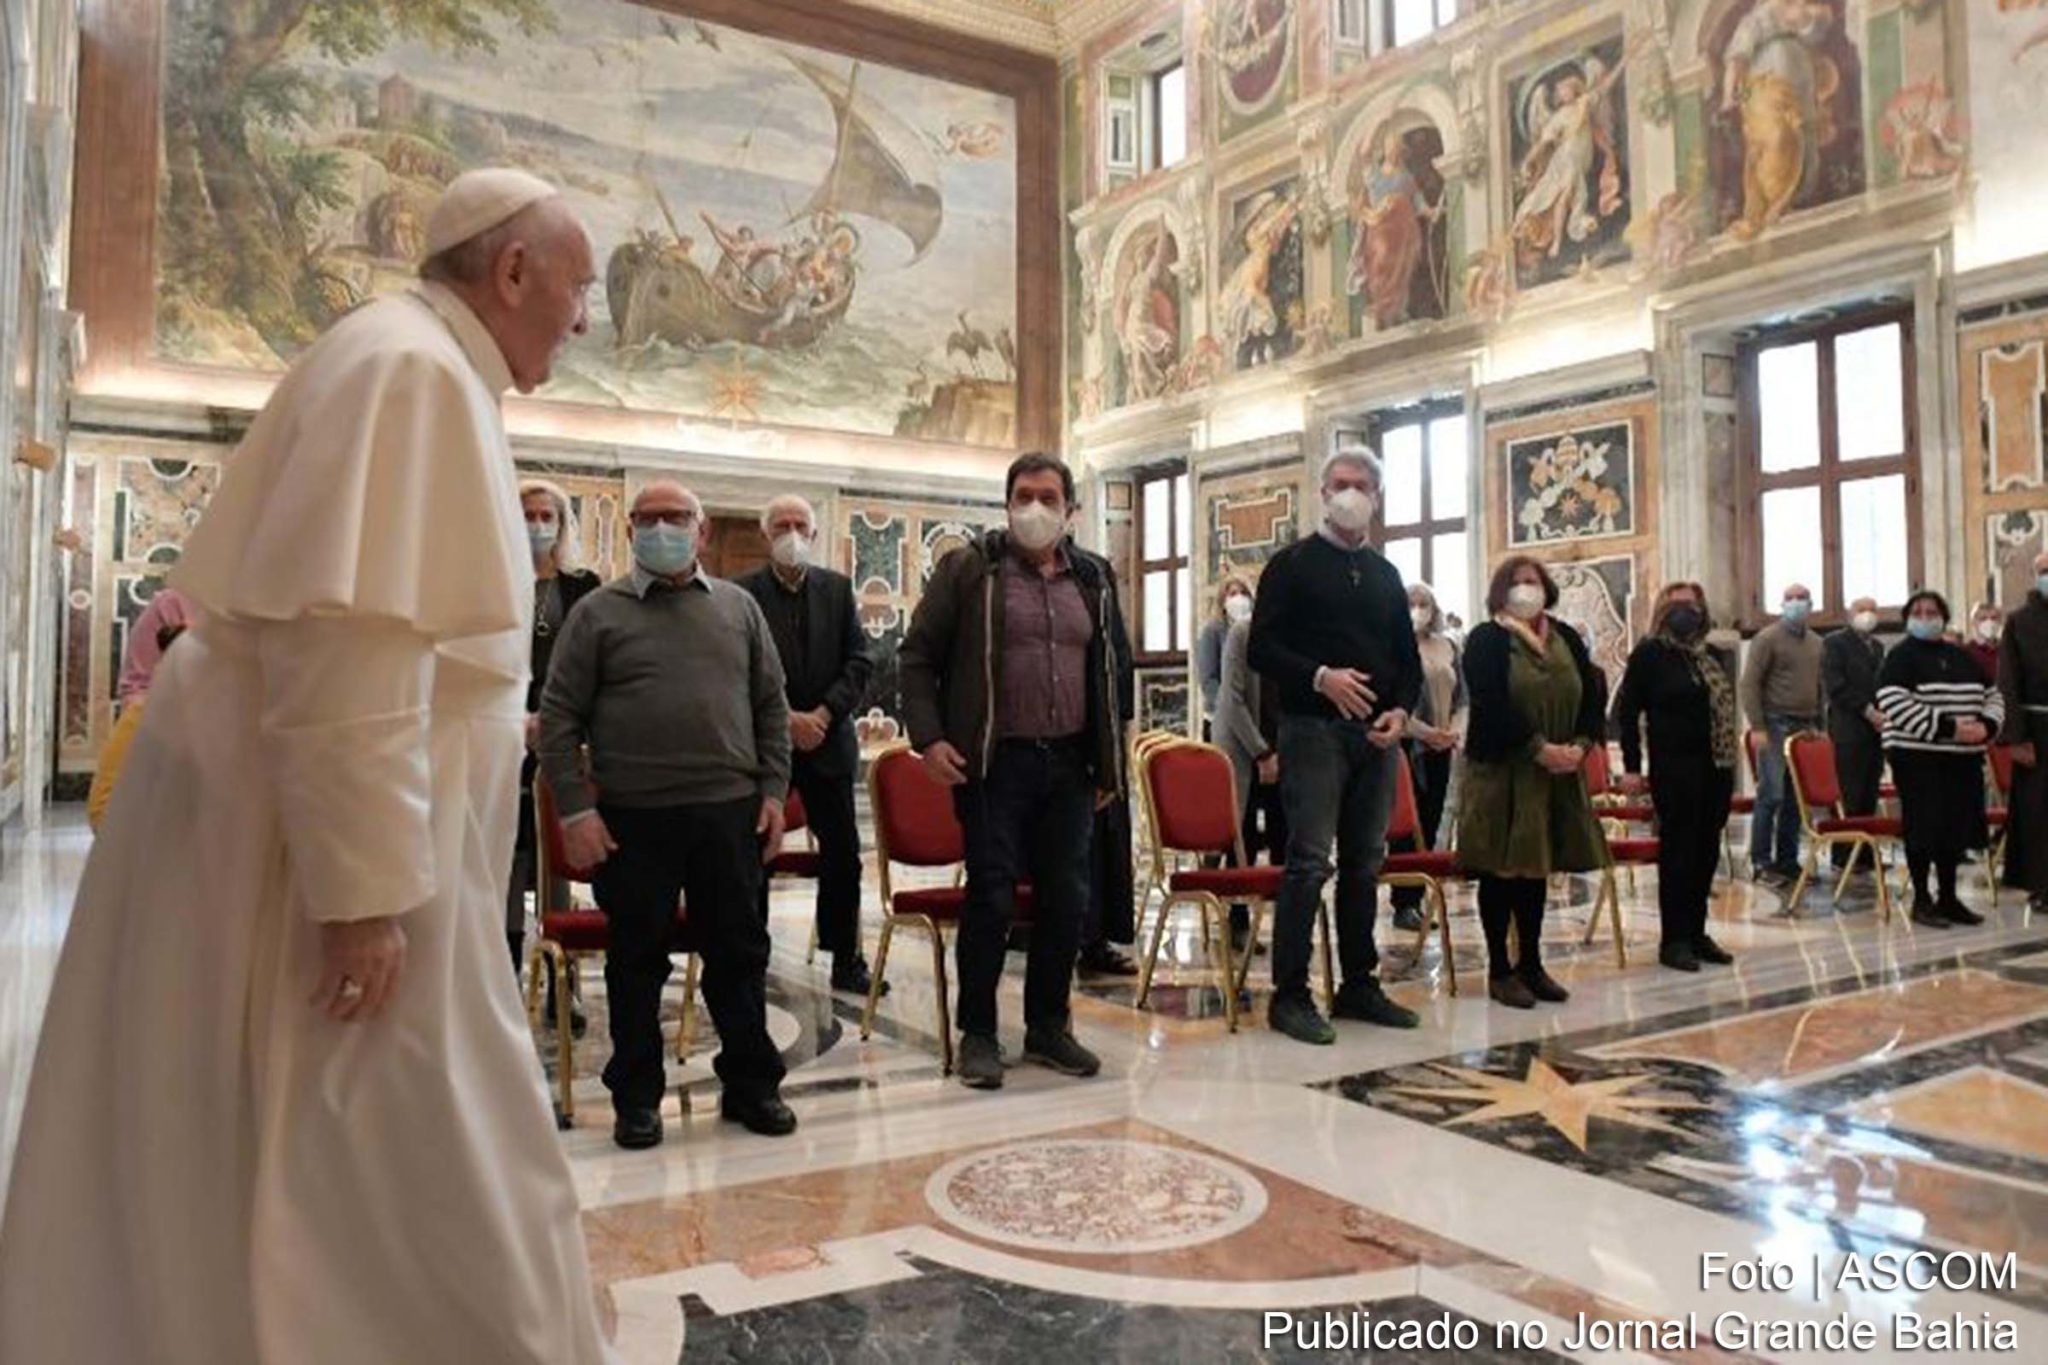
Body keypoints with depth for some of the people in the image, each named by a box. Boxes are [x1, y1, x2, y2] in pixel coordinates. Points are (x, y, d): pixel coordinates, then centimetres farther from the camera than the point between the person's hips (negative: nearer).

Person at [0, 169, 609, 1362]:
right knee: (389, 1169, 0)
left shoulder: (427, 372, 15)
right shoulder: (409, 370, -17)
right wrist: (365, 891, -26)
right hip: (320, 839, -10)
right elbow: (347, 643, -26)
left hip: (328, 808, 10)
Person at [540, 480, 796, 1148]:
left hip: (729, 811, 2)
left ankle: (751, 1085, 23)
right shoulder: (598, 612, 3)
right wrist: (575, 808, -7)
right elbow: (558, 718, 0)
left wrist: (773, 791, 4)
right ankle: (636, 1097, 22)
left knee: (739, 953, 9)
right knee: (636, 961, 8)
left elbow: (772, 707, 12)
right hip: (632, 817, -2)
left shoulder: (738, 606, 11)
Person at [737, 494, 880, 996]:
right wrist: (785, 719, -14)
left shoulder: (838, 588, 8)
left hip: (828, 739, 3)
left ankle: (846, 959, 17)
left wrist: (824, 713, -10)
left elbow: (860, 662, 3)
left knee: (843, 853, 6)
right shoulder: (743, 592, -2)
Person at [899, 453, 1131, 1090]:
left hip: (1070, 763, 5)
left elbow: (1116, 668, 19)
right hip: (994, 762, -4)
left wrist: (1110, 762, 14)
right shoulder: (968, 568, 0)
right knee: (991, 897, -1)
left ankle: (1048, 1025, 24)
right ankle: (977, 1032, 15)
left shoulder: (1093, 578, 13)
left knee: (1066, 899, 8)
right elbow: (919, 654, 0)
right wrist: (928, 737, -12)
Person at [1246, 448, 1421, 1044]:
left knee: (1365, 864, 11)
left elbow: (1408, 659, 18)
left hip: (1376, 735, 6)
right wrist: (1320, 677, -21)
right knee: (1309, 863, -8)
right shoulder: (1293, 564, 0)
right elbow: (1261, 648, -7)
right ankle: (1289, 994, -1)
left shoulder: (1386, 575, 17)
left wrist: (1401, 710, -1)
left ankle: (1359, 984, 20)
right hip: (1313, 730, -6)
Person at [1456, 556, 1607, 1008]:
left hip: (1558, 773, 5)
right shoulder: (1486, 640, -5)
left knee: (1537, 867, 11)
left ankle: (1531, 963, 22)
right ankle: (1499, 969, 9)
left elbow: (1594, 694, 8)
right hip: (1500, 771, -5)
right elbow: (1492, 705, -16)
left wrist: (1581, 744, -9)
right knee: (1501, 869, 0)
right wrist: (1540, 748, -21)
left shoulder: (1566, 639, 13)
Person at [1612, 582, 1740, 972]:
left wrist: (1731, 762, 8)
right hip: (1674, 769, -6)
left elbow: (1724, 707, 16)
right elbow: (1627, 711, -7)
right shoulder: (1650, 653, -4)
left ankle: (1697, 932, 21)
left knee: (1707, 851, 10)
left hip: (1715, 767, 7)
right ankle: (1674, 940, 6)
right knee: (1678, 850, -2)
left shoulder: (1708, 655, 15)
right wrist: (1631, 767, -13)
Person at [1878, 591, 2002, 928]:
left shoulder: (1962, 657, 15)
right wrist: (1948, 727, -21)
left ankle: (1948, 898, 20)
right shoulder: (1901, 657, -4)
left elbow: (1992, 695, 18)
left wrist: (1987, 725, -4)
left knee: (1957, 824, 9)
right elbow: (1894, 703, -17)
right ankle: (1921, 901, 6)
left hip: (1963, 759, 6)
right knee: (1923, 827, -4)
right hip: (1917, 757, -6)